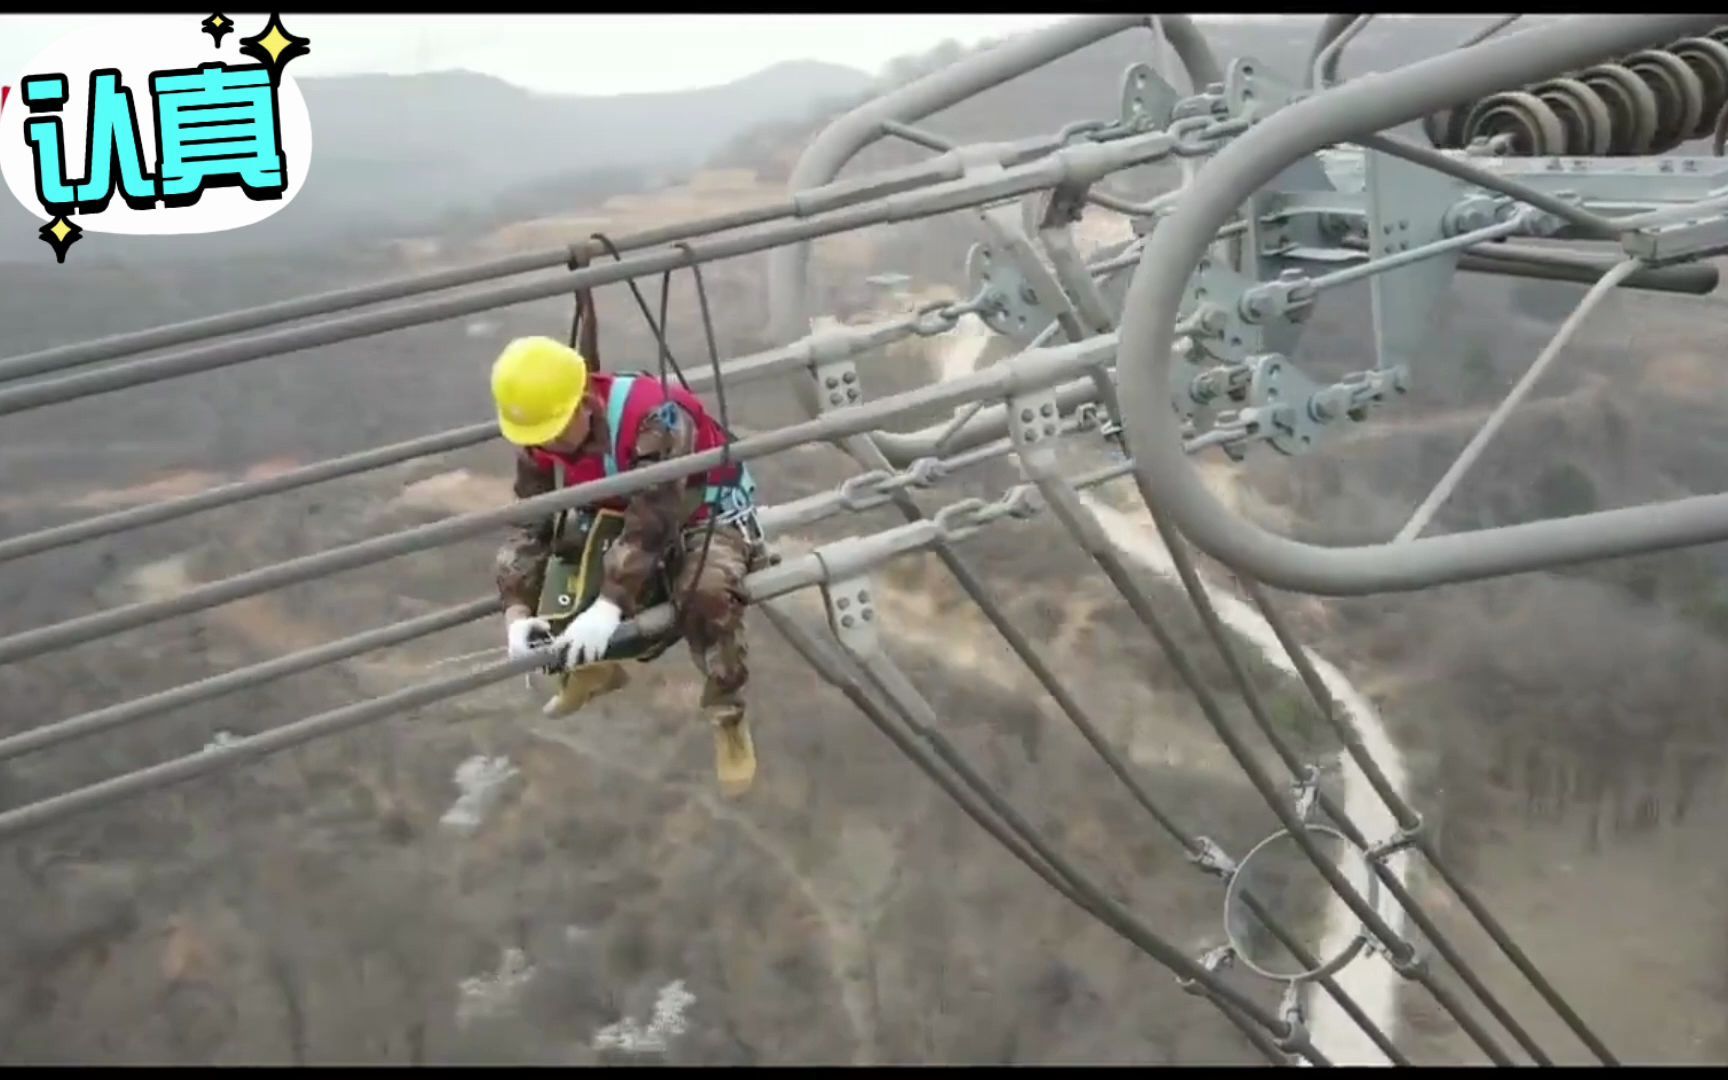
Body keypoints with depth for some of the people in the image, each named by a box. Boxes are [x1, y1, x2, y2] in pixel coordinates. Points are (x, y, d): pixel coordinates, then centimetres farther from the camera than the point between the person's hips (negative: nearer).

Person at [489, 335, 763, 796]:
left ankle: (728, 719, -14)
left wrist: (609, 606, -50)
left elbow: (652, 522, -41)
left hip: (708, 515, -6)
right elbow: (529, 526, -15)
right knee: (514, 560, -8)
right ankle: (594, 662, 16)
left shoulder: (654, 417, -36)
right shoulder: (538, 441, -14)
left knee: (707, 591, -40)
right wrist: (517, 611, -30)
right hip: (621, 518, 7)